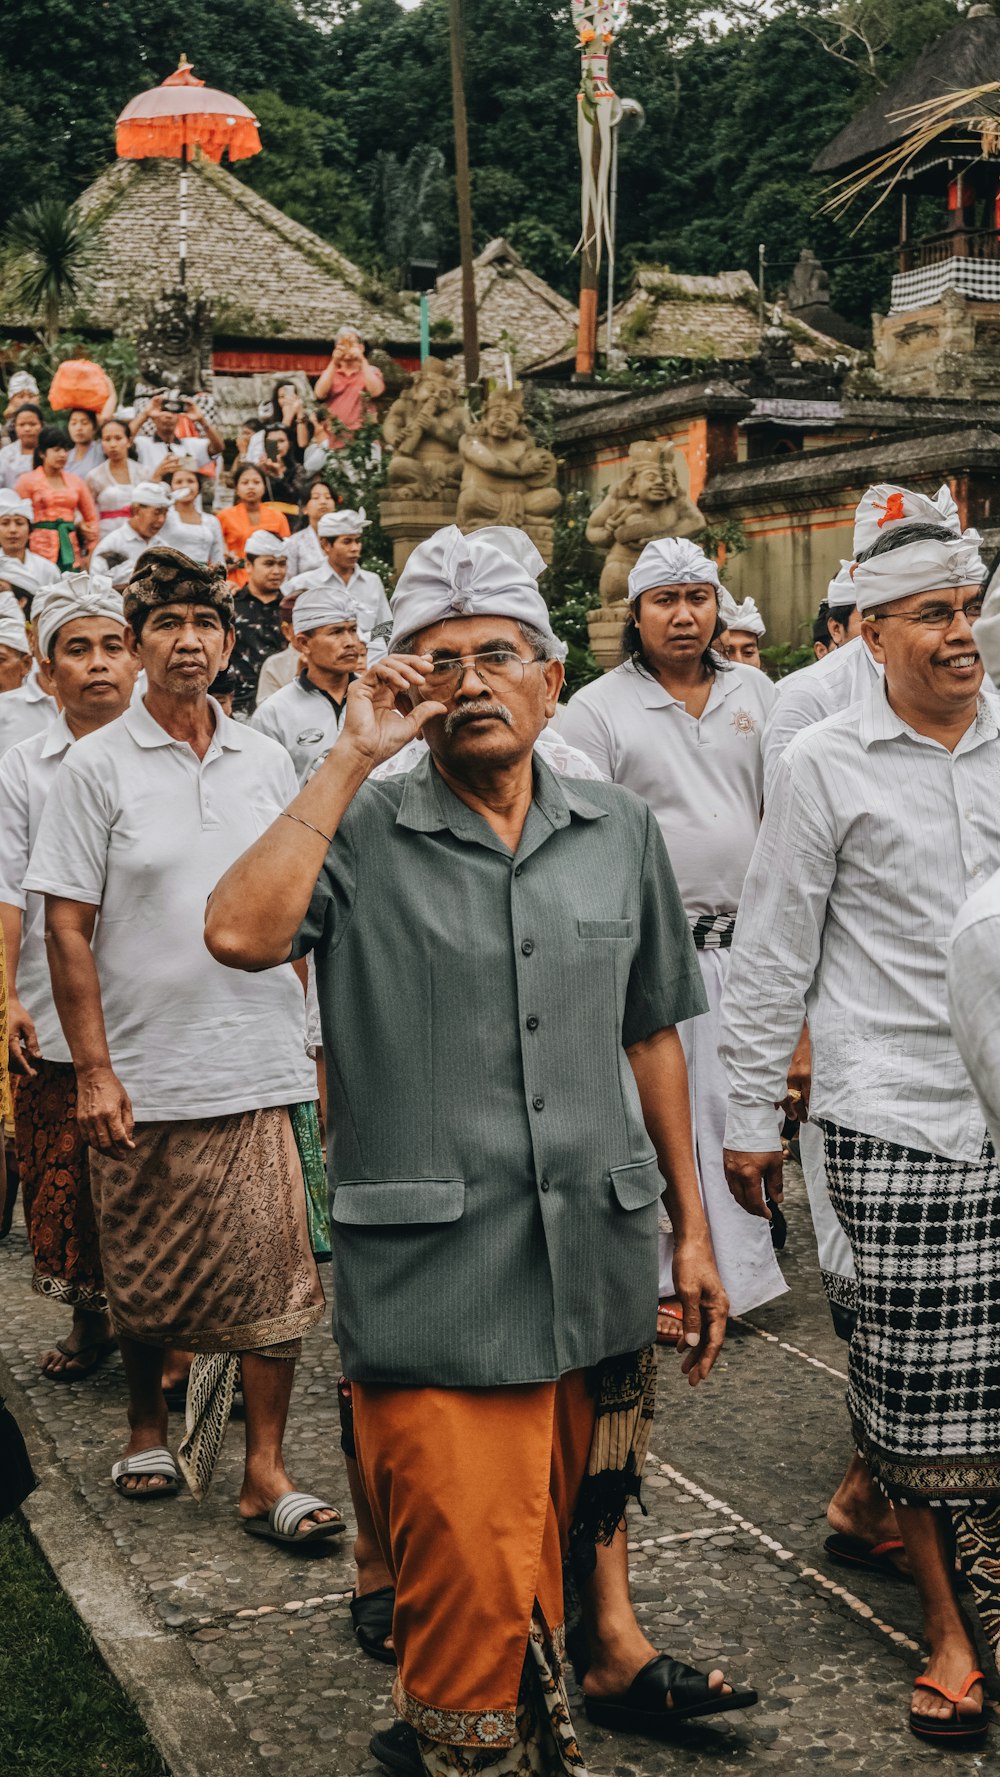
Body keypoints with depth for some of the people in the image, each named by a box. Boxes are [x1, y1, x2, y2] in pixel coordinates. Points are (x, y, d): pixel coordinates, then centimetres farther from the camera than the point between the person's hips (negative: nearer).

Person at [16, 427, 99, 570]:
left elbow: (91, 518, 18)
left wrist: (90, 554, 10)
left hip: (71, 553, 3)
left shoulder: (76, 482, 14)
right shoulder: (27, 482, 5)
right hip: (40, 551, -3)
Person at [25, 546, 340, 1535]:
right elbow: (68, 930, -4)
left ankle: (264, 1475, 7)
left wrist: (311, 1033, 9)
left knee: (276, 1270, -2)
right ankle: (148, 1426, 35)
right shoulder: (97, 766, -2)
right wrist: (93, 1070, -10)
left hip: (261, 1066, 2)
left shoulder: (266, 762, 8)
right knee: (145, 1276, 11)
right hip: (144, 1071, -2)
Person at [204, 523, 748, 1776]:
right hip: (431, 1282, -4)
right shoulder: (362, 835, -4)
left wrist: (693, 1230, 15)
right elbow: (241, 933, -24)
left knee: (539, 1566, 20)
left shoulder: (620, 834, 9)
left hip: (590, 1270, 4)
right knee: (469, 1593, -4)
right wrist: (351, 755, -18)